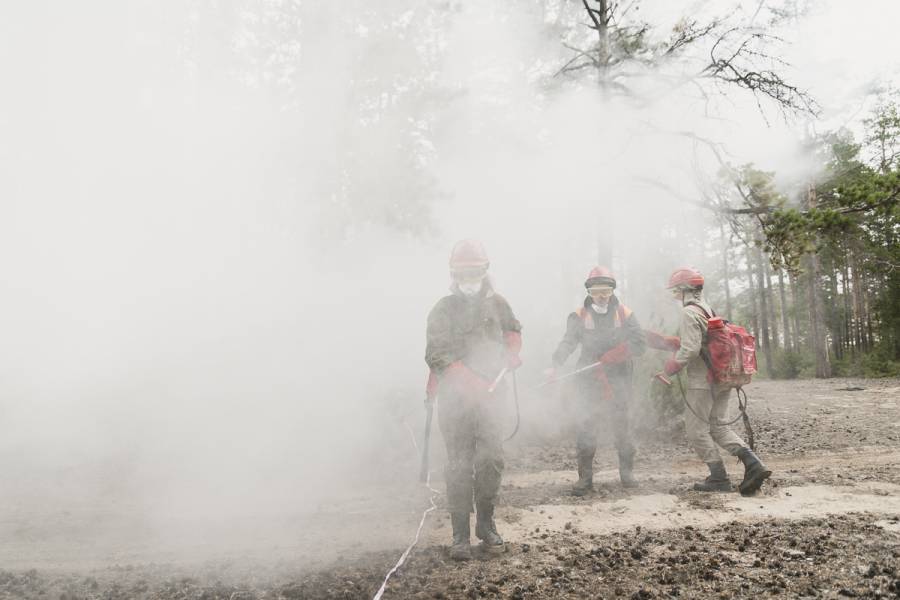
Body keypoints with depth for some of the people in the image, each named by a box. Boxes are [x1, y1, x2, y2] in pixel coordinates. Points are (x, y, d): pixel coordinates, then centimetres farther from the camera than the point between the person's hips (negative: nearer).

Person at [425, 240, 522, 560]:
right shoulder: (443, 311, -4)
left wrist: (512, 351, 7)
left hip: (489, 395, 3)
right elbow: (438, 356, -12)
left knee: (492, 460, 1)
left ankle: (486, 524, 20)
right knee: (460, 467, -1)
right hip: (454, 398, -3)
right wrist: (473, 382, -22)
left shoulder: (496, 303, 8)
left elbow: (513, 329, 29)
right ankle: (460, 536, 8)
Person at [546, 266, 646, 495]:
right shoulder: (579, 316, 2)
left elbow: (638, 345, -6)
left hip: (618, 383, 0)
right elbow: (567, 343, -11)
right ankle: (585, 477, 6)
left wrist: (611, 356, -19)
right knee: (584, 430, -3)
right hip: (589, 384, 0)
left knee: (622, 429, 10)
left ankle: (627, 473, 26)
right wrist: (555, 366, -29)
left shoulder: (625, 315, 3)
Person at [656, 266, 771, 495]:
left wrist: (671, 367, -8)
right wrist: (667, 342, 19)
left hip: (702, 380, -9)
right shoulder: (708, 310, 17)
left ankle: (719, 478, 4)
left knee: (697, 429, 2)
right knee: (718, 426, 14)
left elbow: (690, 349, -22)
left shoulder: (689, 313, -13)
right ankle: (753, 464, 0)